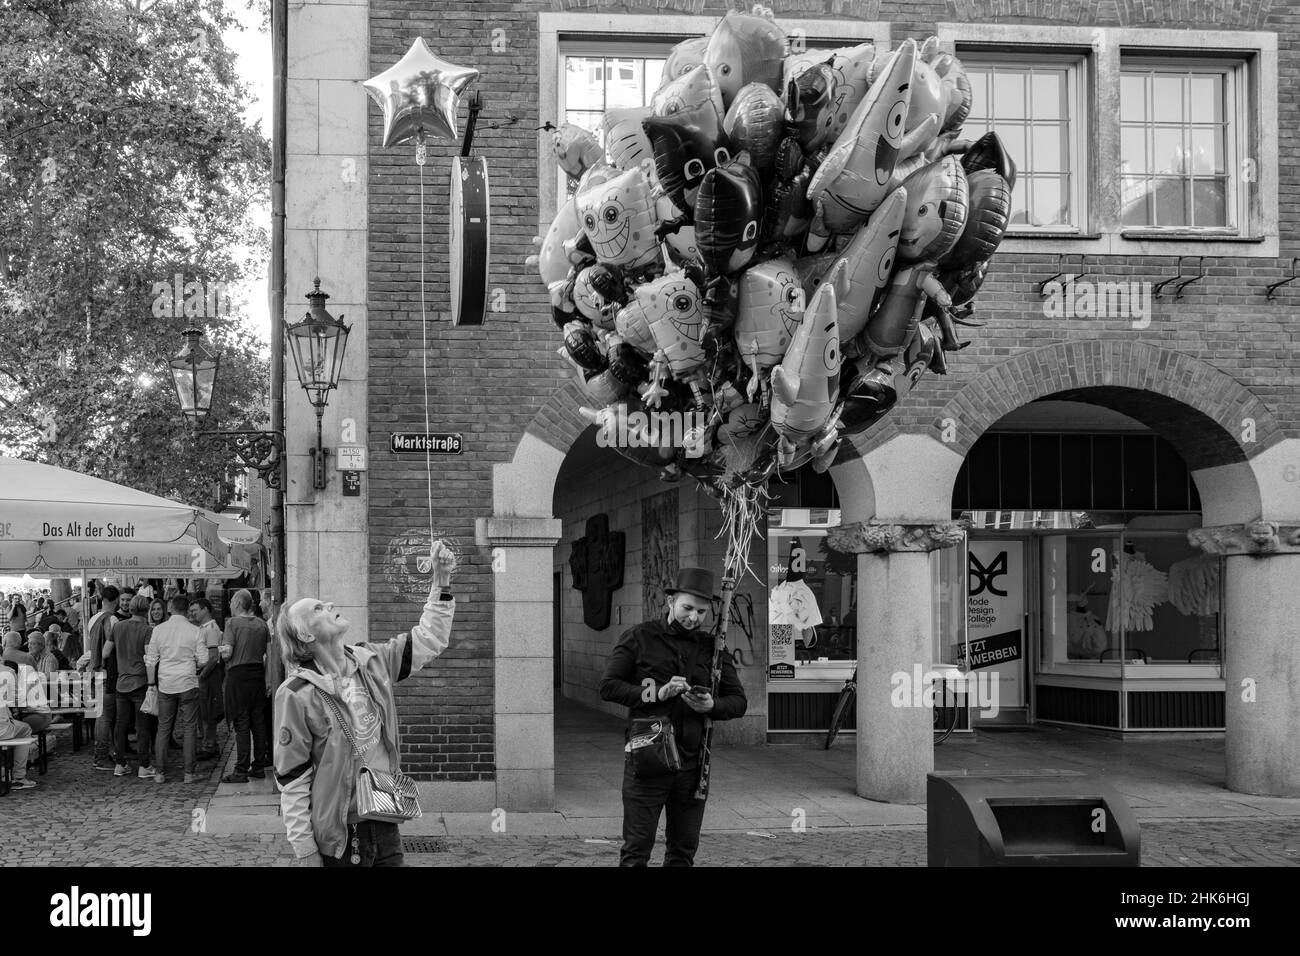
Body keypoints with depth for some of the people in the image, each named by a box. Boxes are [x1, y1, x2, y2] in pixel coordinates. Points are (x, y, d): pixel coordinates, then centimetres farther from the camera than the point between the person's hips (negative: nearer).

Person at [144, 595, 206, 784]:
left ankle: (160, 772, 10)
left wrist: (151, 682, 13)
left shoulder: (159, 630, 0)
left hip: (165, 684, 2)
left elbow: (151, 660, 4)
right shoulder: (194, 631, -5)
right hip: (188, 683, -2)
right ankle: (189, 772, 2)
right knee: (189, 729, 3)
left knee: (163, 728, 9)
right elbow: (203, 660, -3)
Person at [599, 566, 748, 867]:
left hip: (692, 763, 3)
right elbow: (608, 686, -4)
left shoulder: (713, 648, 10)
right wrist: (656, 693, -15)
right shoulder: (639, 638, 1)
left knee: (684, 849, 9)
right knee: (637, 847, -3)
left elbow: (739, 701, 11)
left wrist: (712, 706, -11)